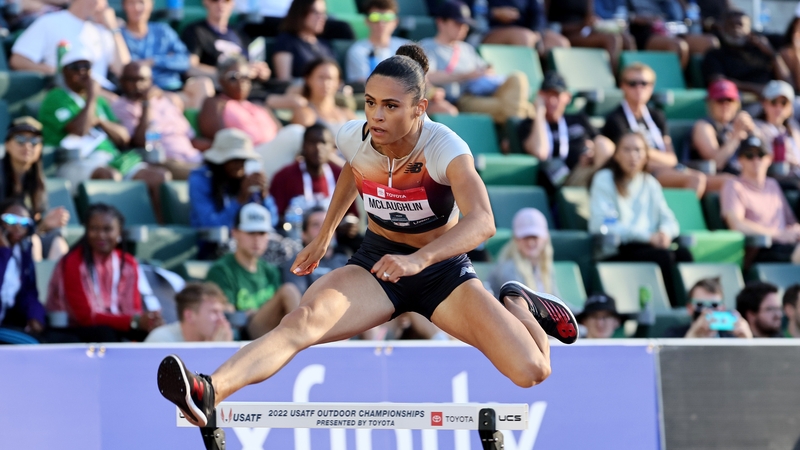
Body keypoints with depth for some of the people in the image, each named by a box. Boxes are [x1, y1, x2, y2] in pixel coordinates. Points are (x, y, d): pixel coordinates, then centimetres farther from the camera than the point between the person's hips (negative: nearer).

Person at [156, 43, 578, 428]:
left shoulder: (444, 149, -27)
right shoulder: (354, 138, -12)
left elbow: (482, 222, -44)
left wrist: (419, 258, -58)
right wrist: (325, 235, 16)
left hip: (442, 267, -2)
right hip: (376, 261, 2)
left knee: (531, 372, -17)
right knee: (304, 320, -32)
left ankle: (515, 303, 18)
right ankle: (208, 392, -53)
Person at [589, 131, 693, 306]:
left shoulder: (650, 183, 21)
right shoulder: (604, 180, 4)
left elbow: (668, 220, 15)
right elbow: (601, 225, -8)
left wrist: (665, 232, -12)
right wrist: (647, 236, -15)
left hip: (649, 246, 5)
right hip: (616, 251, -5)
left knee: (683, 254, -27)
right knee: (663, 255, -32)